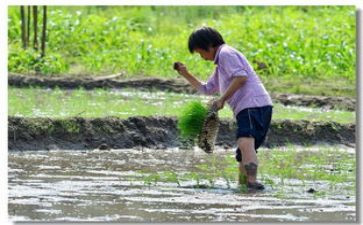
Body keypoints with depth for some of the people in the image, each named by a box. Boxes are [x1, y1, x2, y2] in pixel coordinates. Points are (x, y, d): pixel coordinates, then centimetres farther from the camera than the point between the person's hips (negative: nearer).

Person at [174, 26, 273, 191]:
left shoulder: (226, 54, 1)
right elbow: (206, 89, 40)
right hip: (247, 109, 11)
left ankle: (252, 181, -47)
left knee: (245, 143, -29)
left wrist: (222, 99, -15)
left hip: (253, 105, -11)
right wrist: (186, 75, 29)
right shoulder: (220, 66, 33)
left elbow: (241, 77, -15)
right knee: (242, 152, 12)